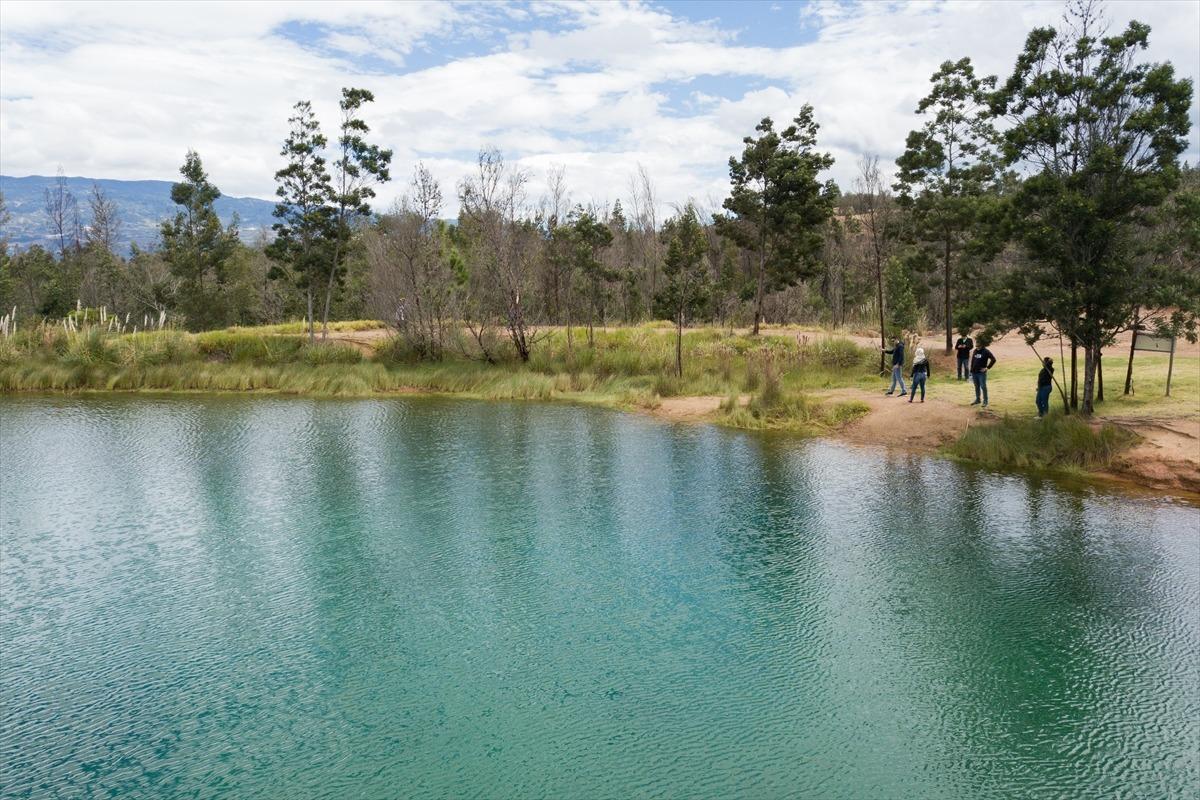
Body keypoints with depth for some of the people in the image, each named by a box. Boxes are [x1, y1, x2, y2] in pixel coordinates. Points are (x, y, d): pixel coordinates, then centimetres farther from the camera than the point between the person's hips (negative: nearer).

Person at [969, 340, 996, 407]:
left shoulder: (986, 351, -9)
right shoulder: (975, 351, 10)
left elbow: (993, 359, -11)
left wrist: (987, 367, -12)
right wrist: (971, 370, 13)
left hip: (981, 373, -6)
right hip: (974, 372, 6)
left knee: (983, 387, -4)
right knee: (977, 386, 14)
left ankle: (985, 401, 2)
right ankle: (977, 400, 25)